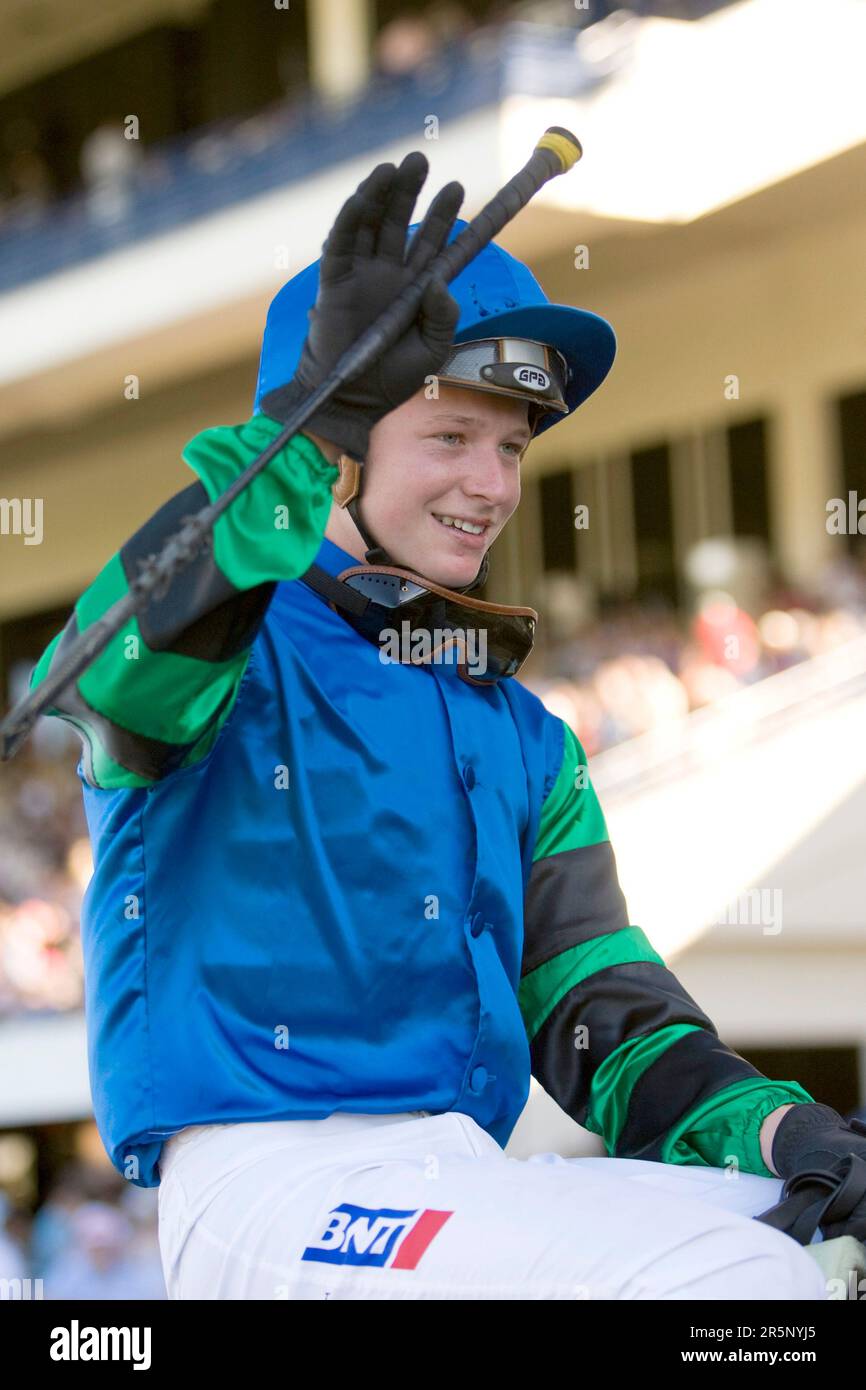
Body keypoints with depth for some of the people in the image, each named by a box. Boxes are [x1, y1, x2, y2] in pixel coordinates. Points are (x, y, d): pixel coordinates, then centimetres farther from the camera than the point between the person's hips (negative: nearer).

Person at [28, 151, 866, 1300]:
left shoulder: (519, 737, 24)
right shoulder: (222, 653, 4)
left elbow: (597, 1012, 16)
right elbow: (120, 673, -22)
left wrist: (757, 1123, -5)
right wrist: (307, 425, -34)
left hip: (472, 1178, 7)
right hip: (265, 1179, -7)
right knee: (739, 1275, -27)